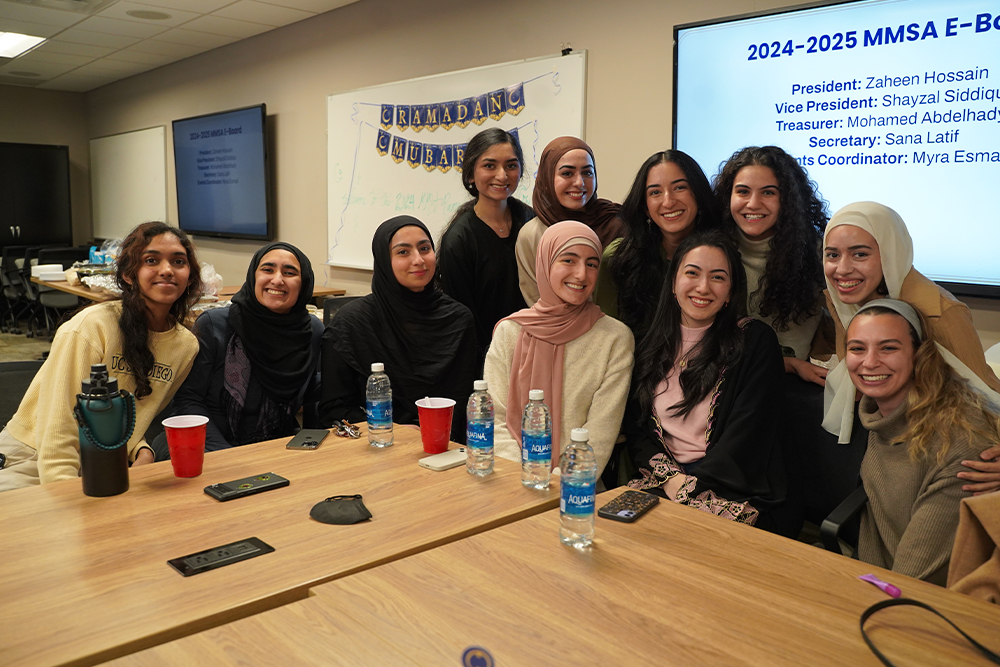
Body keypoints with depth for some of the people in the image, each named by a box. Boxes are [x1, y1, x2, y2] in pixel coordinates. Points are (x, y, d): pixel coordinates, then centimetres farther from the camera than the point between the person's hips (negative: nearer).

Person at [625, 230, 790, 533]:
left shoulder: (756, 341, 1)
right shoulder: (651, 345, 12)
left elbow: (748, 432, -7)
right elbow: (634, 427, 8)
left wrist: (692, 483, -14)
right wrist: (670, 476, -9)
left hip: (731, 486, -3)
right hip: (661, 481, 4)